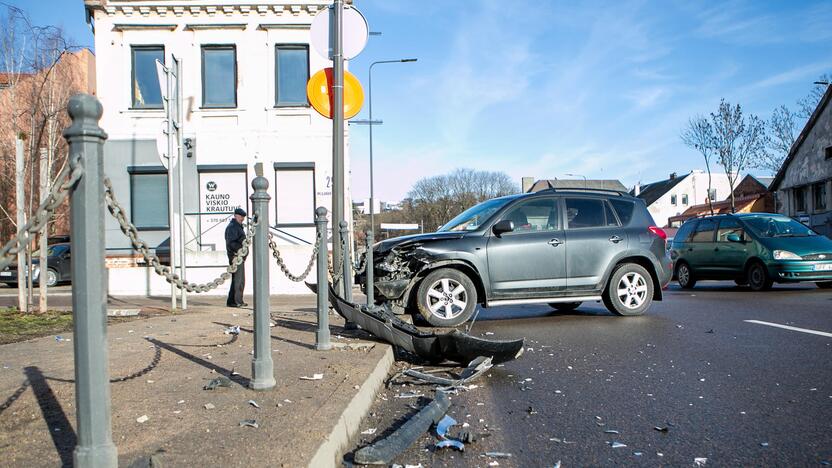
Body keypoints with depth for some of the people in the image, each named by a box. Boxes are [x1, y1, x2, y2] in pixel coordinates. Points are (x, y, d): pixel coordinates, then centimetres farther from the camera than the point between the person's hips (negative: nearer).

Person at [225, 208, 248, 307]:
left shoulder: (239, 226, 21)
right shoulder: (232, 227, -12)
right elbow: (231, 243, -21)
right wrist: (240, 249, -26)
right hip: (236, 256, -11)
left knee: (241, 280, 13)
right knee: (237, 280, -10)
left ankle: (239, 301, 19)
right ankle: (233, 302, -7)